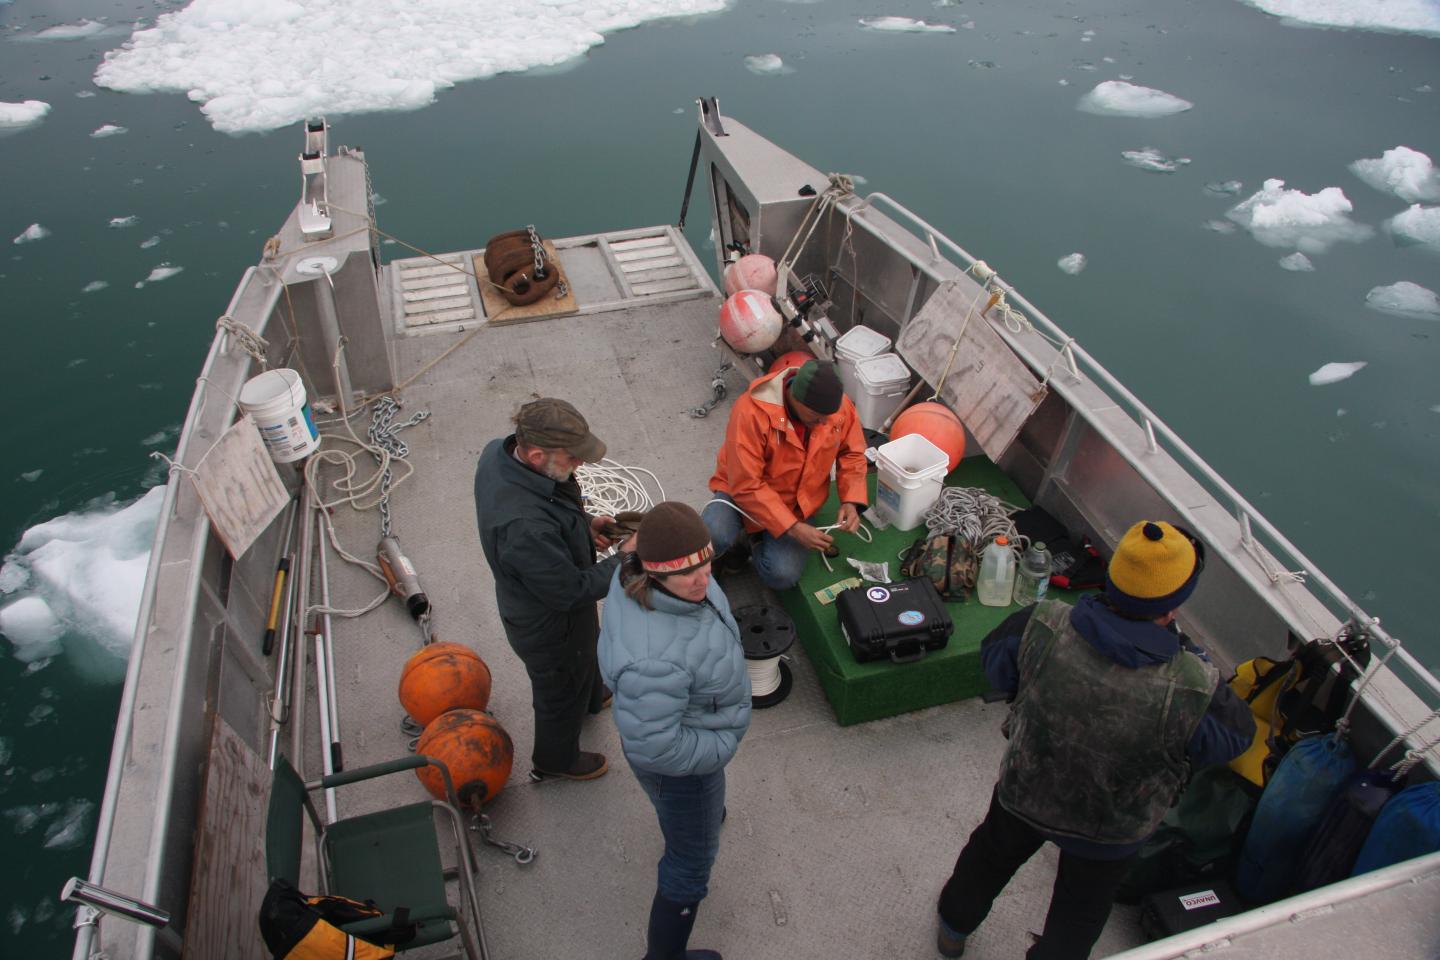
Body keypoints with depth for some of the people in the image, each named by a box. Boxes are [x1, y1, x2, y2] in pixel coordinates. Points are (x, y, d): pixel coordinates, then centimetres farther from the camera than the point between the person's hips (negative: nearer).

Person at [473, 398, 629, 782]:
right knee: (561, 690, 23)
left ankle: (591, 698, 69)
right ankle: (556, 760, 54)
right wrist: (625, 562, -21)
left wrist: (583, 524, -7)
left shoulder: (499, 452, -19)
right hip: (549, 624, -8)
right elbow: (571, 591, -31)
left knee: (587, 651, 37)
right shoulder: (524, 528, -46)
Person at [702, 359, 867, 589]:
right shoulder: (752, 412, -31)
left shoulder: (839, 405, -16)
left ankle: (760, 542, 15)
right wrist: (792, 528, -32)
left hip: (797, 505, 3)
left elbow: (852, 454, 2)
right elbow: (747, 486, -28)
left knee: (783, 576, -20)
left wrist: (851, 501, -14)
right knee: (712, 537, -34)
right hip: (743, 492, -3)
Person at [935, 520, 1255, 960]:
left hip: (1023, 794, 3)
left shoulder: (1042, 627, -32)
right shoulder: (1192, 689, -37)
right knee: (1078, 916, 30)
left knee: (992, 853, 34)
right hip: (1110, 832, -2)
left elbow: (995, 657, -9)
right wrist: (1189, 653, -9)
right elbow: (1235, 735, -13)